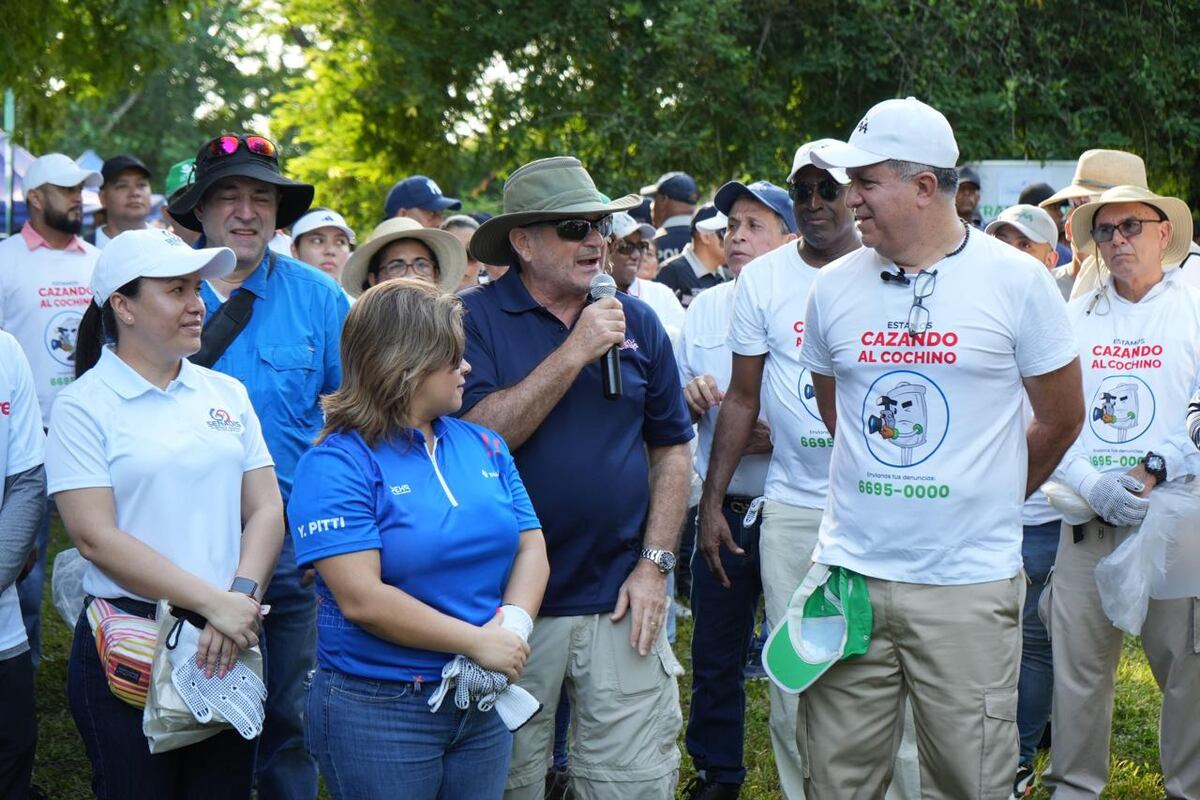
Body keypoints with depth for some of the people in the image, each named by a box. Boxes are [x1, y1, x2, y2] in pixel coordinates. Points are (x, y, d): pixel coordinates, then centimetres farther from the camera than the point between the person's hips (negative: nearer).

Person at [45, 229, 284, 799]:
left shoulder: (226, 394, 10)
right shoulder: (83, 405, -5)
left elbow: (266, 509, 6)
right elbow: (97, 538, -13)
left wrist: (242, 594, -12)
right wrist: (212, 601, -18)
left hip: (229, 644, 4)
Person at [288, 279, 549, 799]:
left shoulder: (485, 447, 9)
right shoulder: (337, 464, -12)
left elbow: (530, 548, 5)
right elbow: (362, 600, -20)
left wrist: (511, 625, -15)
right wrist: (477, 642, -19)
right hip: (377, 711, -6)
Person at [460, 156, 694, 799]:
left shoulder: (636, 321, 6)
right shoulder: (476, 319, -4)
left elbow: (671, 449, 9)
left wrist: (655, 564, 0)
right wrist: (575, 350, -18)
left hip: (621, 603, 2)